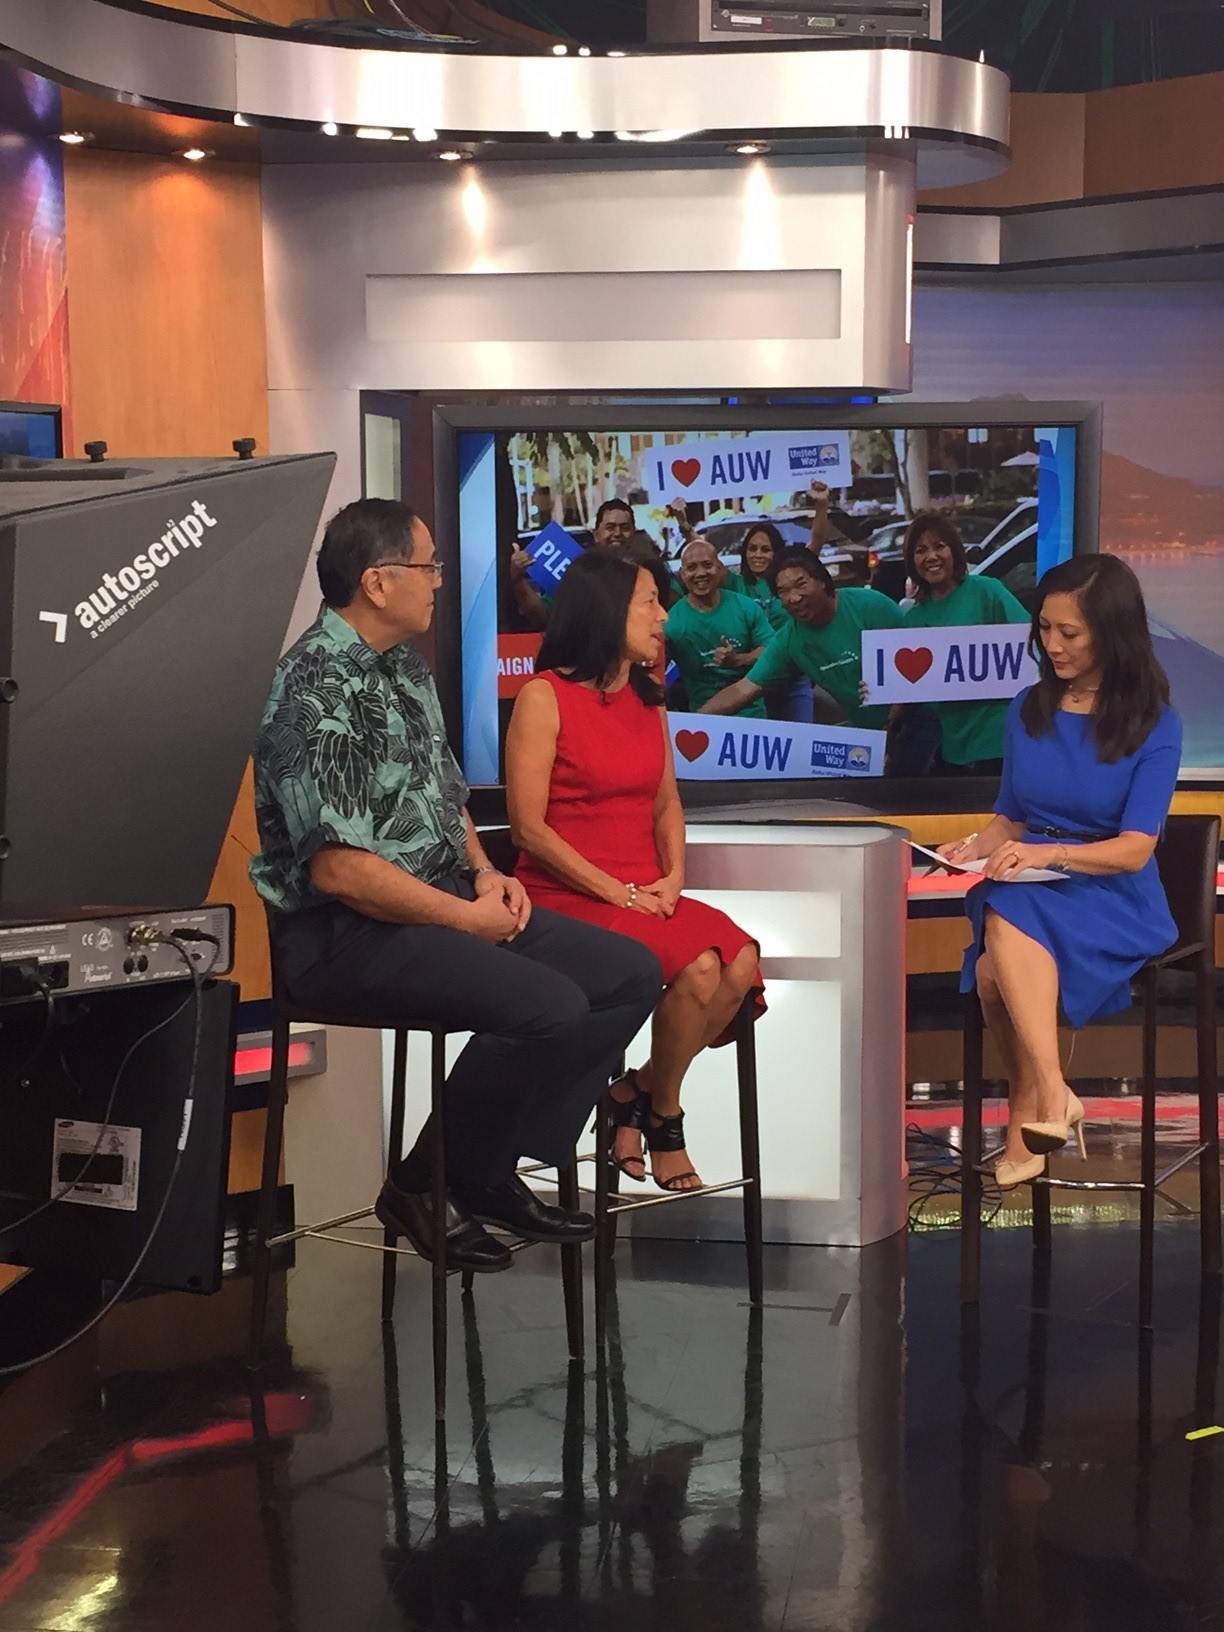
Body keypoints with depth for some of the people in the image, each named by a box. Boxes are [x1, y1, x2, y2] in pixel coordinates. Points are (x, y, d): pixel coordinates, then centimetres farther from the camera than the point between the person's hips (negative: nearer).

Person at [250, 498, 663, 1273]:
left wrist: (485, 871, 5)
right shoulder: (319, 691, -19)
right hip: (349, 932, -10)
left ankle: (495, 1167, 5)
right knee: (550, 1006, -28)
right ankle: (427, 1187, -7)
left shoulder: (407, 664, 12)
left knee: (632, 973, 0)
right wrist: (468, 918, -16)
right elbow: (338, 868, -24)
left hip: (446, 901, 10)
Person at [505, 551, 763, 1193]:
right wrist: (615, 891, -14)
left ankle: (636, 1092, -3)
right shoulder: (544, 698, -6)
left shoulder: (647, 700, 17)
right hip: (567, 898, -7)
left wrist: (673, 878, 0)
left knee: (739, 963, -22)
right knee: (696, 967, -29)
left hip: (646, 895, 7)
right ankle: (662, 1117, -4)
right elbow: (528, 827, -11)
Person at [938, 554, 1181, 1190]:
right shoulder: (1028, 711, 14)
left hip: (1111, 899, -4)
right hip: (1024, 893, 4)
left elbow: (1135, 849, -8)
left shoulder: (1153, 726, 0)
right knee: (1001, 951, -34)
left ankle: (1027, 1111, -30)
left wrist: (1048, 853, -24)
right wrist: (981, 845, -3)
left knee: (1001, 953, -36)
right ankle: (1051, 1096, -31)